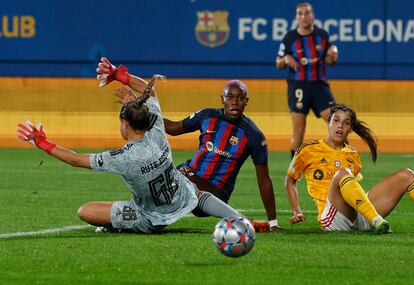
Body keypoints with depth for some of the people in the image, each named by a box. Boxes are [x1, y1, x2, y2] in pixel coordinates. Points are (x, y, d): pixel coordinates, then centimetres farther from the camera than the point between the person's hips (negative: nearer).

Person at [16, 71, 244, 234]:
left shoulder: (123, 159, -28)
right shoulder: (157, 134, -15)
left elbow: (76, 160, -17)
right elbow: (149, 91, 2)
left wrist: (42, 143, -8)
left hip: (152, 220, -5)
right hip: (183, 199, 5)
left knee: (84, 212, -6)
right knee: (198, 193, 39)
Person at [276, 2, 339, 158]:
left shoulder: (322, 35, 7)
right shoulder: (289, 37, 0)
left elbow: (330, 62, 15)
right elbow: (278, 64, 7)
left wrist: (333, 53, -7)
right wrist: (285, 59, -15)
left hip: (320, 85, 2)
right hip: (298, 87, -2)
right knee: (298, 130, -2)